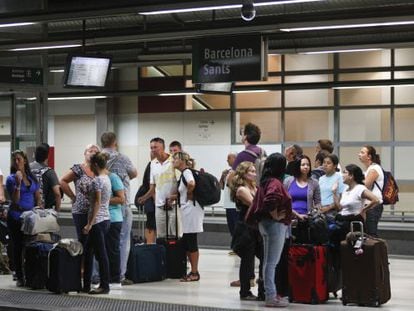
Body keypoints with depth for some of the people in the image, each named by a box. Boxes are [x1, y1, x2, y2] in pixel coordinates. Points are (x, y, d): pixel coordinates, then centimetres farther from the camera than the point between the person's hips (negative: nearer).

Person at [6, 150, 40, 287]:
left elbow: (38, 198, 13)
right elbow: (15, 200, -10)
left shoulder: (32, 178, 9)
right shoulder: (11, 178, -2)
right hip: (16, 217, -3)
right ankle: (20, 277, 8)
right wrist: (18, 183, -20)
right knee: (18, 247, 1)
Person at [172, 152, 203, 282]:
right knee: (186, 243, 12)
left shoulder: (187, 172, -12)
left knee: (191, 242, -4)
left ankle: (195, 273, 2)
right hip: (186, 209, 10)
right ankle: (193, 271, 18)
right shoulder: (183, 173, 16)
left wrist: (189, 194, -16)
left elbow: (192, 184, -32)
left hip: (191, 208, -10)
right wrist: (175, 197, 14)